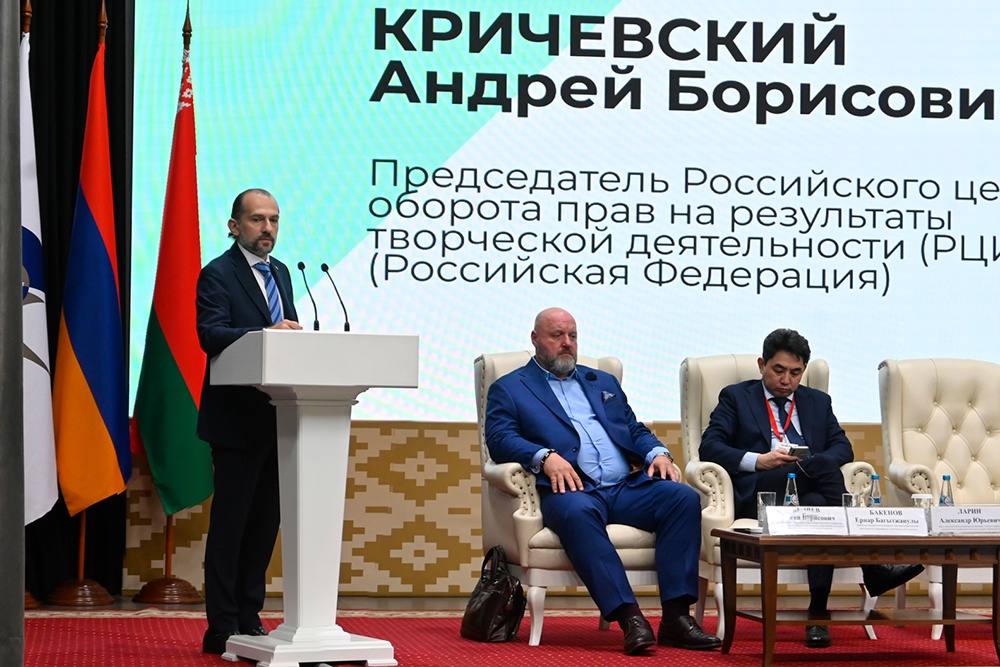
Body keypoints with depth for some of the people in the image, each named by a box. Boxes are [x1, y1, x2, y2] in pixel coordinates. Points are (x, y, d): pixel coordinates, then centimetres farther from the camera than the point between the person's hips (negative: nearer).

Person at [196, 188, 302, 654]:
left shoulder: (280, 272, 18)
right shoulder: (217, 274, -7)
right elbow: (210, 334, -21)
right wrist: (265, 333, -34)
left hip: (277, 418, 8)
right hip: (237, 418, -7)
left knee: (265, 521, 10)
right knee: (230, 523, -4)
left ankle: (249, 619, 18)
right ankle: (222, 629, 0)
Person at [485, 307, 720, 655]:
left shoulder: (604, 382, 31)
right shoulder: (508, 389, 16)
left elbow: (636, 430, 26)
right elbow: (500, 439, 0)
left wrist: (658, 453, 3)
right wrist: (544, 456, -18)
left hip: (627, 485, 5)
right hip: (572, 489, -5)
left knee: (683, 497, -23)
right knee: (576, 511, -40)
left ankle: (676, 616, -28)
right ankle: (629, 617, -44)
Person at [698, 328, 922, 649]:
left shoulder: (818, 402, 27)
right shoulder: (736, 397, 17)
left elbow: (842, 447, 15)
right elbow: (709, 447, 3)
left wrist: (814, 462, -9)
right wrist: (758, 461, -14)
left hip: (809, 489, 4)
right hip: (760, 494, -4)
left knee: (817, 505, -38)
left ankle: (818, 613, -44)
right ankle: (873, 568, -40)